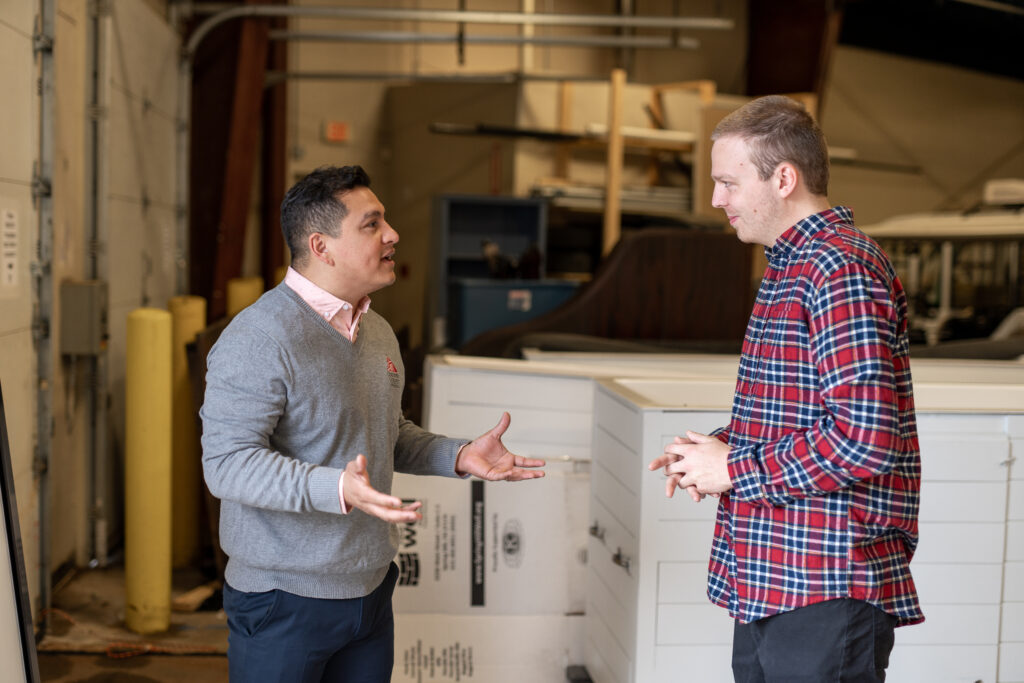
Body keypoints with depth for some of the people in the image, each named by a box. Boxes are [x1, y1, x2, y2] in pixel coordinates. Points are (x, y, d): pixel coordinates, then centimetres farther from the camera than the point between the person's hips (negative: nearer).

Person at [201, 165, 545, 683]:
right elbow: (227, 462, -24)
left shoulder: (378, 333, 10)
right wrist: (337, 489, -37)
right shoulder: (258, 339, -18)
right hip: (284, 601, -7)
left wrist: (459, 455, 4)